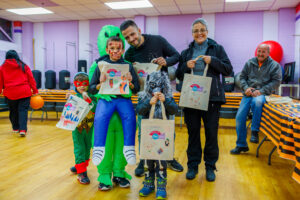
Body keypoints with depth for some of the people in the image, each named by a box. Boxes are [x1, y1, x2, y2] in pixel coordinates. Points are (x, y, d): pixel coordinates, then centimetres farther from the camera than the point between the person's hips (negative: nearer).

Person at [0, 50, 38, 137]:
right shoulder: (23, 66, 5)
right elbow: (31, 79, 3)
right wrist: (35, 90, 5)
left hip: (10, 93, 1)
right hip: (24, 92, -1)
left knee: (13, 111, 16)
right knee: (23, 110, 0)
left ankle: (16, 128, 27)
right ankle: (23, 129, -12)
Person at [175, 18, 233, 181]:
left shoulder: (217, 49, 8)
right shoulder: (186, 53, 14)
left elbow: (228, 70, 1)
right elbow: (179, 76, 13)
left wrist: (212, 61, -13)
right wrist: (186, 66, -7)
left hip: (211, 98, -2)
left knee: (211, 132, 3)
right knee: (193, 131, 8)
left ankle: (210, 166, 19)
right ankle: (192, 165, 21)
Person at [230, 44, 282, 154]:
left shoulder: (274, 65, 5)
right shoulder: (249, 63, 13)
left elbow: (276, 81, -3)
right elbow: (242, 77, 14)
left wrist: (261, 91, -15)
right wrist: (246, 88, -6)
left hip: (263, 94, -3)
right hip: (248, 94, 4)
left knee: (257, 101, -40)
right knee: (240, 116, -8)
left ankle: (254, 131, -21)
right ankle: (241, 145, 9)